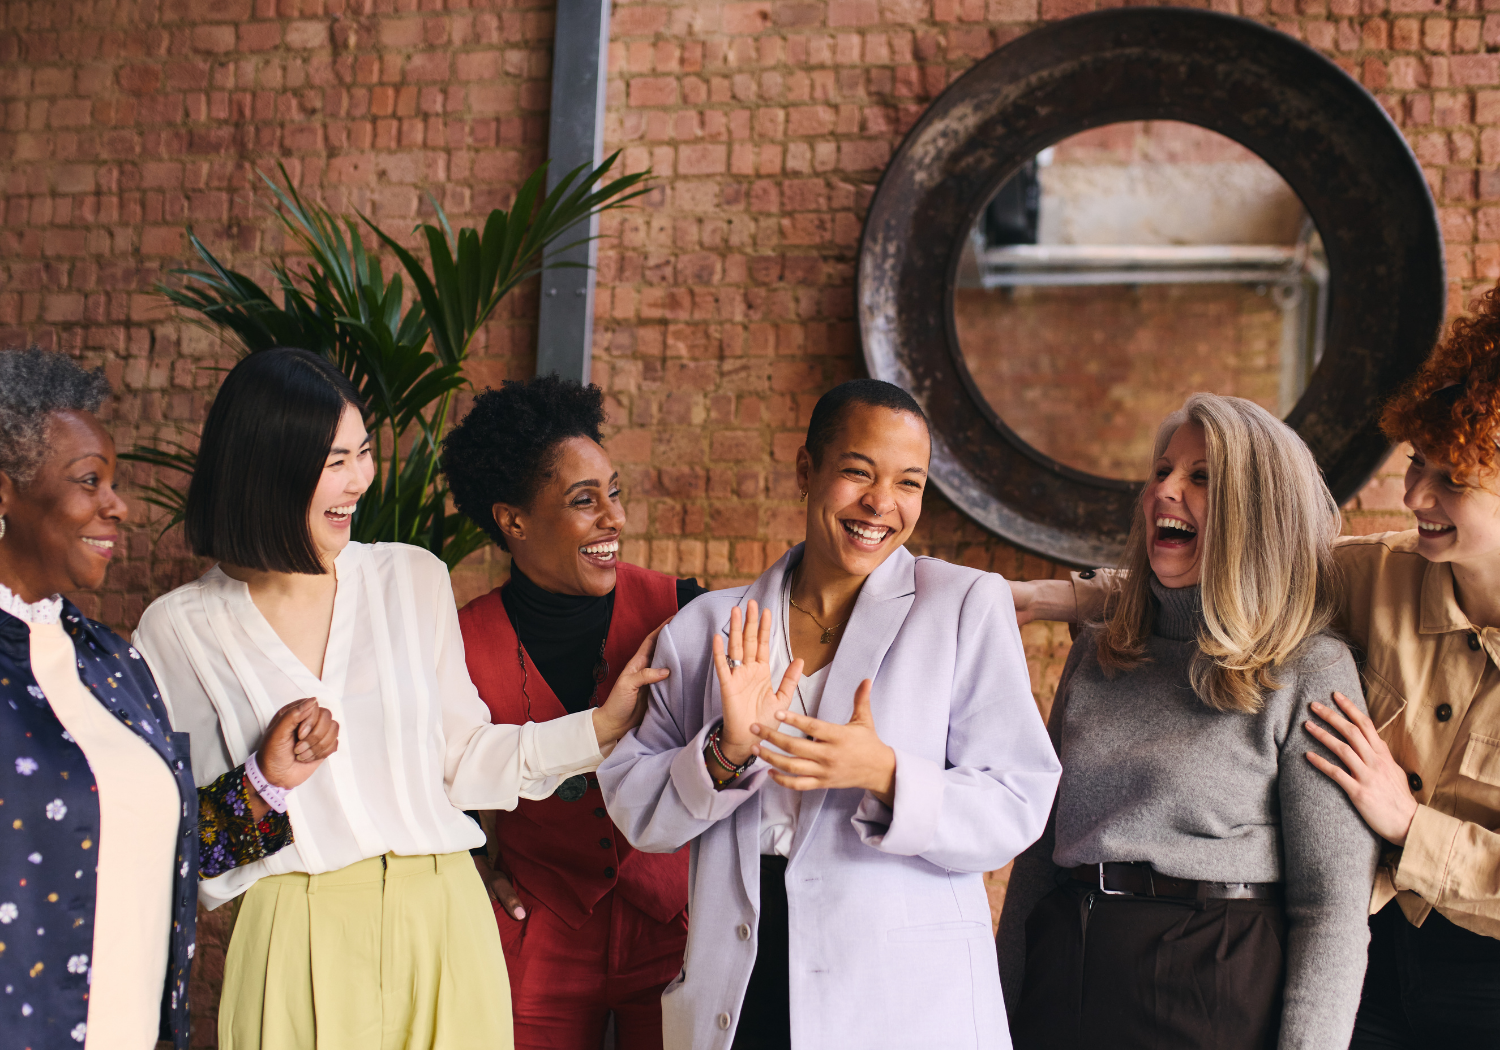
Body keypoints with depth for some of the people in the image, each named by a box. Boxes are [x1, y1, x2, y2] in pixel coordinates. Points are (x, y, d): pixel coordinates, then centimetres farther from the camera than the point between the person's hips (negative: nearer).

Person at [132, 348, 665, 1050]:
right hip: (295, 937, -2)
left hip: (442, 920, 2)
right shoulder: (180, 630, -2)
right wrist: (266, 782, -15)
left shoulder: (414, 579, 4)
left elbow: (458, 759, 10)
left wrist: (603, 727, 5)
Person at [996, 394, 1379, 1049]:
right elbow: (1041, 845, 12)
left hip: (1217, 993, -5)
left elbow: (1333, 905, -9)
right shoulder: (1095, 655, 9)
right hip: (1062, 983, 5)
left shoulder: (1311, 672, -6)